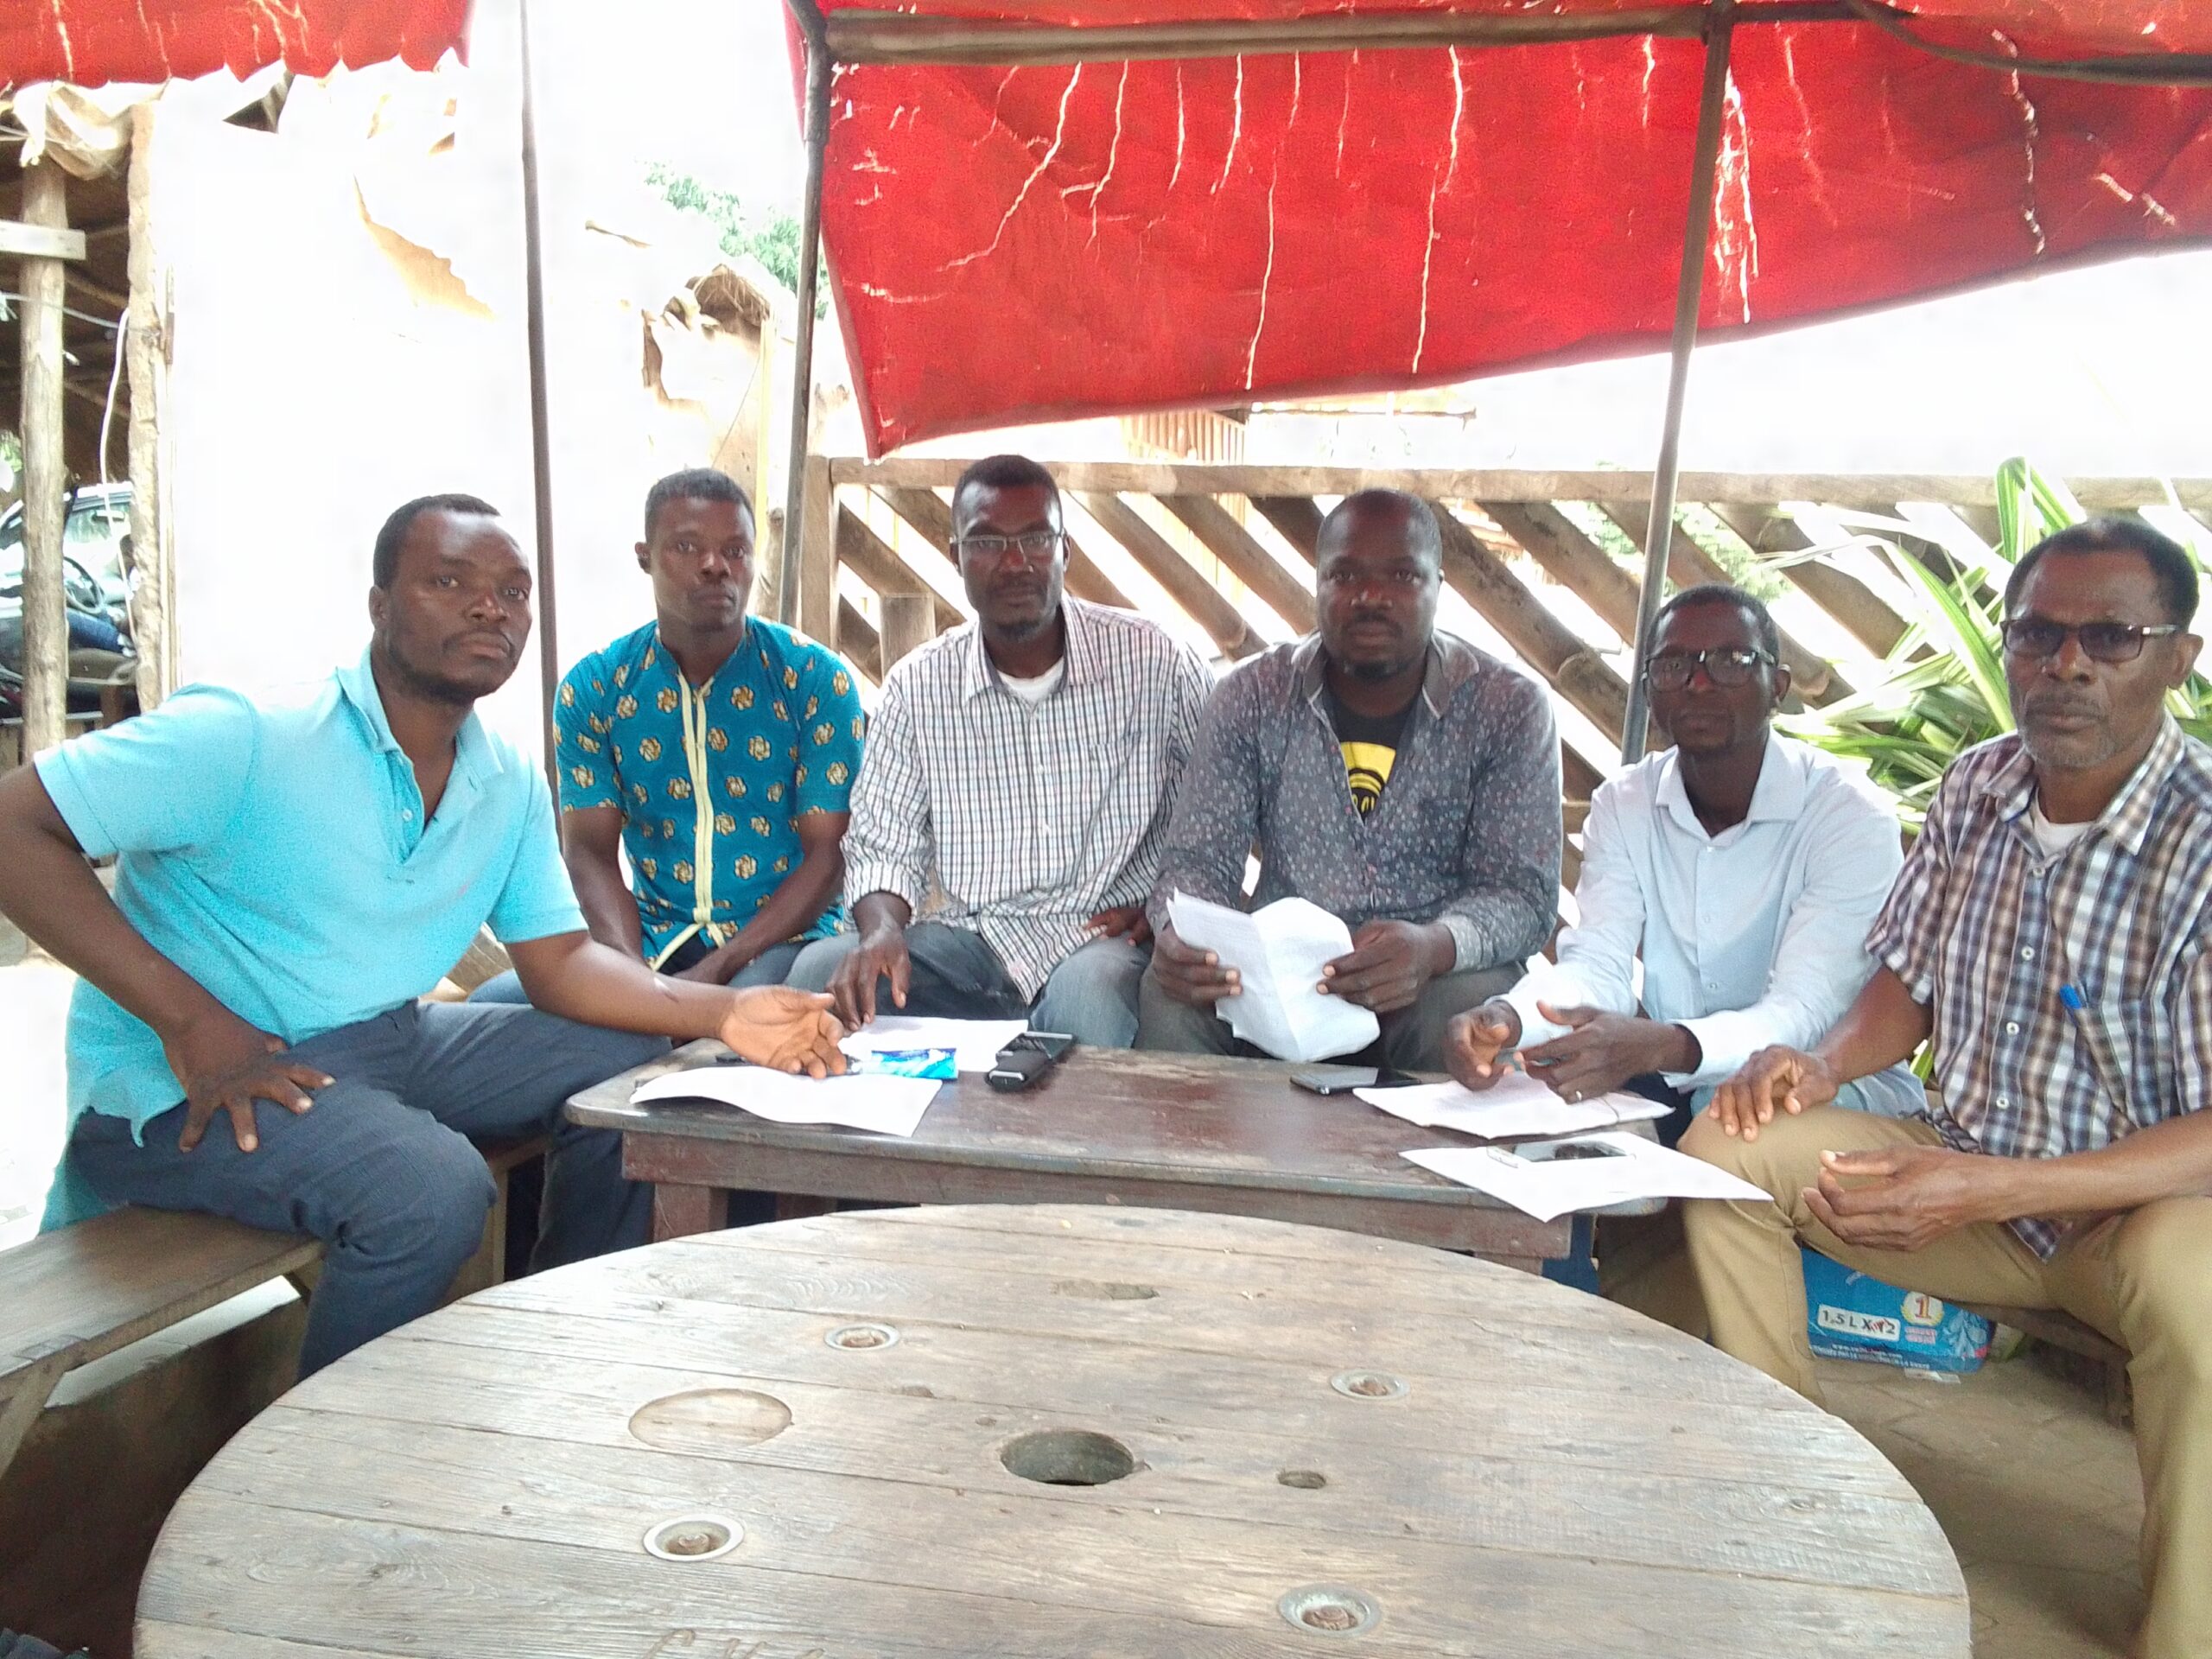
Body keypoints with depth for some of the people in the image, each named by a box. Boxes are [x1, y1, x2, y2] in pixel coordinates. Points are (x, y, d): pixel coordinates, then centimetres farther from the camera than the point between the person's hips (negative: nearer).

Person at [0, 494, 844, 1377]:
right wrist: (190, 1019, -26)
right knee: (432, 1187, -31)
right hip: (182, 1087, -7)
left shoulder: (511, 789, 3)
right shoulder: (245, 736, -19)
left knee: (626, 1061, 2)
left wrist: (721, 1013, -13)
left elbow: (558, 960, 4)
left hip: (384, 1042, 8)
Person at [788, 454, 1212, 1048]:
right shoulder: (916, 687, 3)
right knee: (820, 973, -23)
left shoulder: (1153, 662, -3)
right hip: (971, 938, 3)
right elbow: (882, 845, 4)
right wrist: (882, 929, -18)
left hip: (1107, 938, -2)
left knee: (1088, 994, -38)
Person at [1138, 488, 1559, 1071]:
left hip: (1443, 973, -1)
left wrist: (1436, 946, -32)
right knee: (1171, 993, -29)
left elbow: (1524, 895, -9)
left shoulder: (1510, 709, -4)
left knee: (1468, 1013, -35)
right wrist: (1180, 931, -27)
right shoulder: (1252, 697, 1)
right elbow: (1201, 859, -1)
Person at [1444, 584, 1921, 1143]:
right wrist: (1509, 1020, -35)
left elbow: (1803, 1013, -25)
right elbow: (1596, 963, -10)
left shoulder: (1852, 814, -15)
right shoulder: (1623, 803, 2)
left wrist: (1658, 1047, -46)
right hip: (1670, 1084, 4)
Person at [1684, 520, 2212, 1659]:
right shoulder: (1976, 790, -1)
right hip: (1971, 1187, 6)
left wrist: (1992, 1190, -34)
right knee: (1730, 1147, -9)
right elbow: (1912, 979, 12)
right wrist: (1828, 1064, -9)